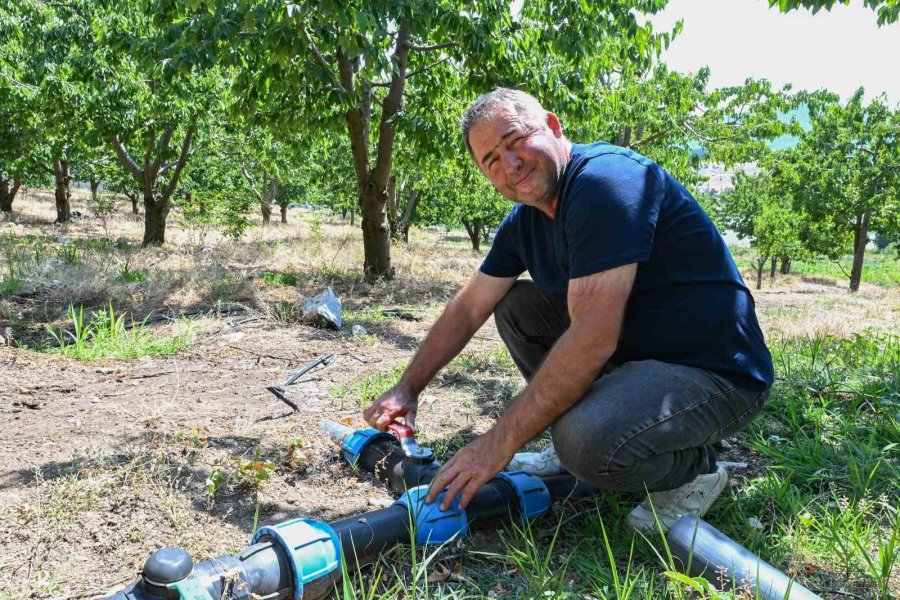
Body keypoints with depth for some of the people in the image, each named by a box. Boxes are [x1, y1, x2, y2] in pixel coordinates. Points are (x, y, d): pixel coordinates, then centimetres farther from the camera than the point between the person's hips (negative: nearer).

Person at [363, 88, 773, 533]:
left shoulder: (606, 179, -23)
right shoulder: (526, 218, 6)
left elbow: (593, 337, -31)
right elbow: (469, 307, 13)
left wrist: (499, 443, -25)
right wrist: (408, 388, 7)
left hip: (717, 374, -9)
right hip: (634, 351, 9)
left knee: (589, 440, -34)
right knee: (515, 305, 5)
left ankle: (693, 469, 0)